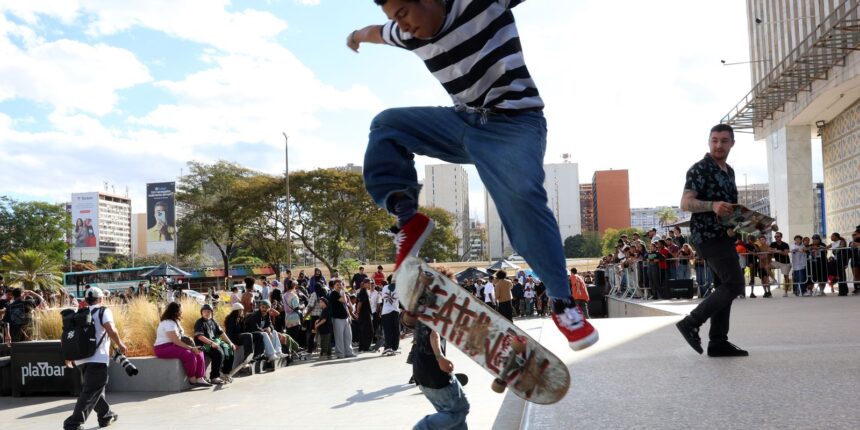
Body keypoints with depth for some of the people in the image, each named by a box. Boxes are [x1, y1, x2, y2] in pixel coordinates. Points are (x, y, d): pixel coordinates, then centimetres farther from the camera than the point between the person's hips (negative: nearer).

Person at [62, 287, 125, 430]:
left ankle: (106, 416, 35)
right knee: (91, 392, -6)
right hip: (97, 359, -8)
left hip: (80, 359, 8)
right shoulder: (103, 311, -2)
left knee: (96, 387, 22)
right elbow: (110, 330, -17)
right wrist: (120, 345, -4)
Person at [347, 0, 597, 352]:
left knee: (522, 195, -30)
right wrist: (358, 35, 46)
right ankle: (408, 218, -4)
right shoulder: (409, 35, 4)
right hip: (464, 122, 7)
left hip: (514, 124, -6)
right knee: (386, 125, -1)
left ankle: (563, 303, -22)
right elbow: (379, 32, 27)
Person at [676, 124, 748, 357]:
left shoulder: (729, 171, 18)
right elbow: (686, 202, -18)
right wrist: (712, 205, -34)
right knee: (735, 285, -13)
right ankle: (690, 323, -6)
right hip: (709, 236, -9)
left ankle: (718, 342, 11)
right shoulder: (700, 169, -9)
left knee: (724, 287, 8)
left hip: (724, 236, 9)